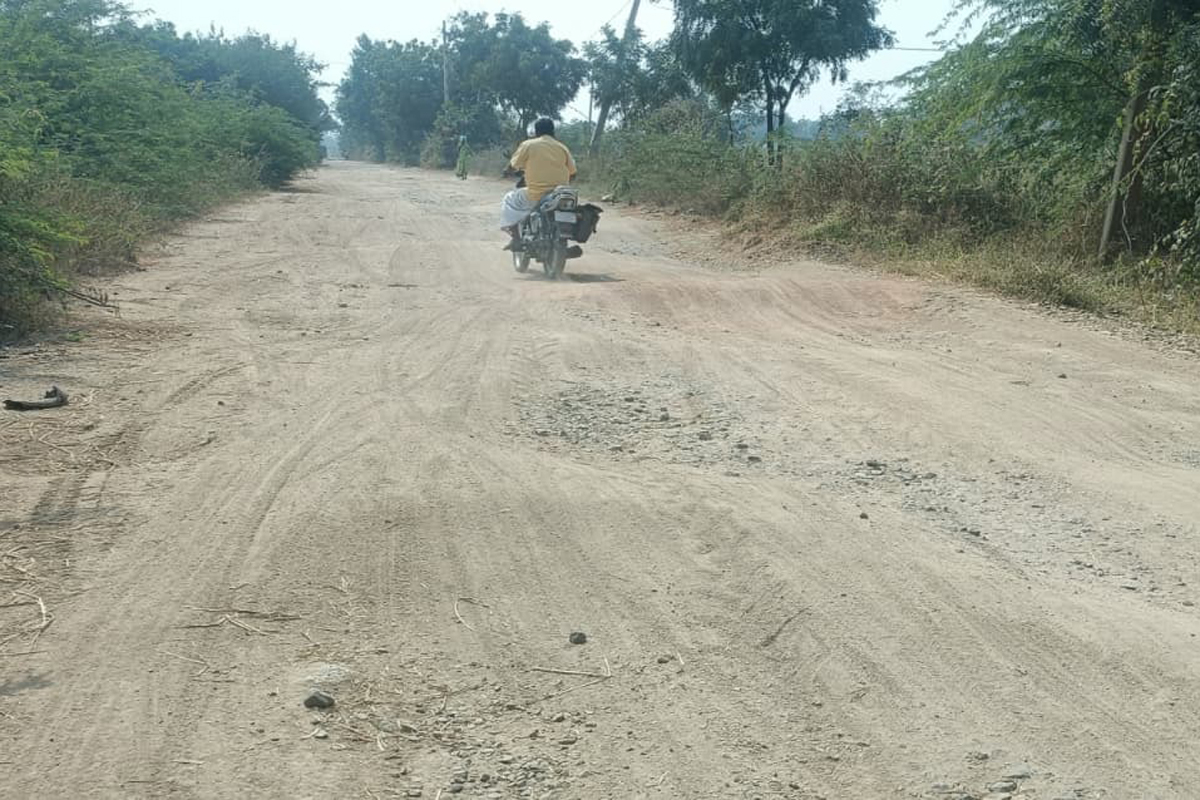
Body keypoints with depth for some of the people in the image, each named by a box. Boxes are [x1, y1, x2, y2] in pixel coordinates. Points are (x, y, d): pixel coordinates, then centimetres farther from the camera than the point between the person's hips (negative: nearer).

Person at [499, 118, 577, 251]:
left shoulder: (528, 145, -2)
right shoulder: (562, 147, 9)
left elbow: (512, 166, 3)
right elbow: (572, 174, 12)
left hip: (536, 197, -4)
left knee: (510, 200, 22)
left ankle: (516, 239, 10)